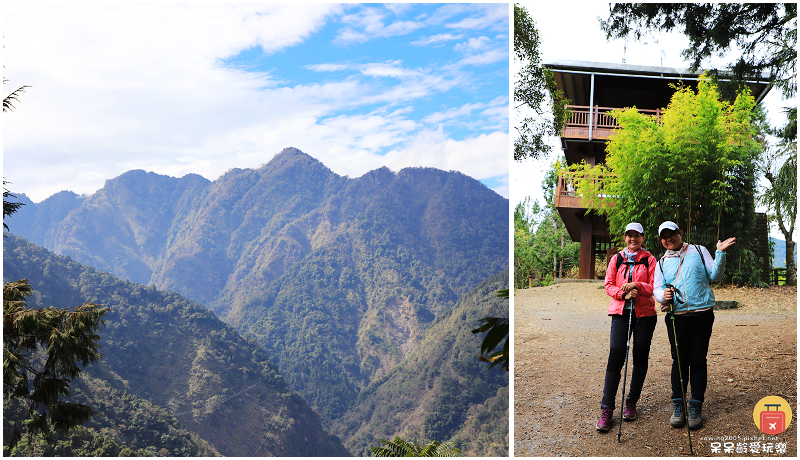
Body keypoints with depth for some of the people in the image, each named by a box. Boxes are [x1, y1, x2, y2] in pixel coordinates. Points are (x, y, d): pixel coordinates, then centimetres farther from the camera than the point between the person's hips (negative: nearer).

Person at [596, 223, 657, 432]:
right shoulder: (617, 259, 10)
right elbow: (608, 285, 7)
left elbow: (654, 287, -1)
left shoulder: (649, 260, 5)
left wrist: (636, 285, -17)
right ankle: (606, 409, -6)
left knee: (640, 358, 5)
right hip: (620, 312, 0)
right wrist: (623, 293, -11)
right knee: (615, 357, -8)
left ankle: (631, 403, 20)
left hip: (644, 313, 0)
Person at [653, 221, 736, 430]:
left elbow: (715, 275, 4)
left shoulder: (699, 251, 9)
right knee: (679, 361, 4)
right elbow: (656, 289, 11)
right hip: (676, 317, 2)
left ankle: (696, 408, 11)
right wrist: (663, 294, -12)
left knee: (698, 360, 2)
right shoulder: (662, 262, 15)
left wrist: (720, 253, -10)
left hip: (701, 314, -1)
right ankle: (678, 407, 13)